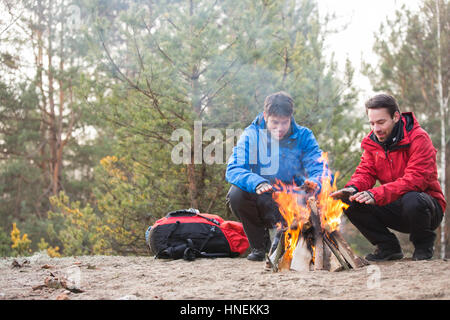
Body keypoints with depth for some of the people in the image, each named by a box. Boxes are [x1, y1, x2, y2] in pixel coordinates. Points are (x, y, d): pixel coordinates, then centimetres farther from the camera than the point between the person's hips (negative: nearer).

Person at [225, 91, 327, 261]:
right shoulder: (251, 135, -8)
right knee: (236, 194, -30)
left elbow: (320, 169, -12)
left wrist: (314, 183, -38)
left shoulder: (303, 136, -4)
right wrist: (257, 183, -41)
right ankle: (259, 245, -3)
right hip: (261, 204, 0)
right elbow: (233, 170, -19)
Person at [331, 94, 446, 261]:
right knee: (350, 202, -15)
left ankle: (424, 244, -6)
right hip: (394, 209, 5)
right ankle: (388, 246, 3)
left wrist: (376, 194, -40)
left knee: (412, 200, -40)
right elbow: (365, 172, -1)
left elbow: (415, 180, -29)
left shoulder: (419, 138, -18)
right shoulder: (372, 142, 4)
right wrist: (352, 188, -27)